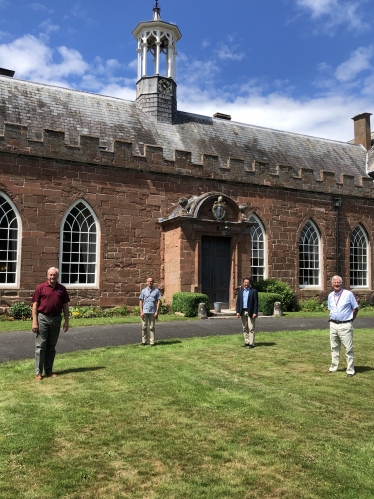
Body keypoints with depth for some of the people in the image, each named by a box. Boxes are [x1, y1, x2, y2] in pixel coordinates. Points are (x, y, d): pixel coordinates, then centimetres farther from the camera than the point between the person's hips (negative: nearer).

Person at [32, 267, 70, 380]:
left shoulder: (62, 289, 7)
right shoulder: (40, 288, -2)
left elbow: (65, 306, 10)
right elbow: (35, 305, -3)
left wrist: (66, 321, 5)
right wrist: (34, 321, -9)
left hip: (56, 319, 3)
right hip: (43, 318, -3)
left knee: (51, 346, 11)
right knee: (40, 346, 0)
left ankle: (49, 370, 20)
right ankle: (38, 372, 5)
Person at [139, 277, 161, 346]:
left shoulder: (156, 291, 3)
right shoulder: (144, 291, 6)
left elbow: (159, 301, 2)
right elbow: (141, 301, 6)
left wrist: (157, 311, -6)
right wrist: (141, 312, -2)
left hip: (152, 312, -1)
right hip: (145, 311, 1)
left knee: (152, 327, 3)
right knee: (144, 327, 4)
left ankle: (152, 342, 8)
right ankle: (144, 341, 14)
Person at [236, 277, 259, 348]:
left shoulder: (254, 291, -2)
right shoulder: (240, 291, 12)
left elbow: (256, 302, -5)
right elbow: (238, 302, 11)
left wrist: (255, 312, -13)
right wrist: (238, 311, 2)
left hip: (250, 312, -5)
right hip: (243, 311, 5)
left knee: (251, 328, -5)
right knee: (245, 328, 9)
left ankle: (251, 343, -4)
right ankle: (246, 342, 16)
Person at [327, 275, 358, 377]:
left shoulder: (348, 294, -6)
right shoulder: (330, 295, 10)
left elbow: (355, 308, 0)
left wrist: (350, 319, 2)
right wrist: (332, 319, 12)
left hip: (345, 325, -5)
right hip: (333, 325, 5)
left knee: (349, 349, -2)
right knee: (334, 348, 13)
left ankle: (350, 370, 5)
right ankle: (333, 368, 23)